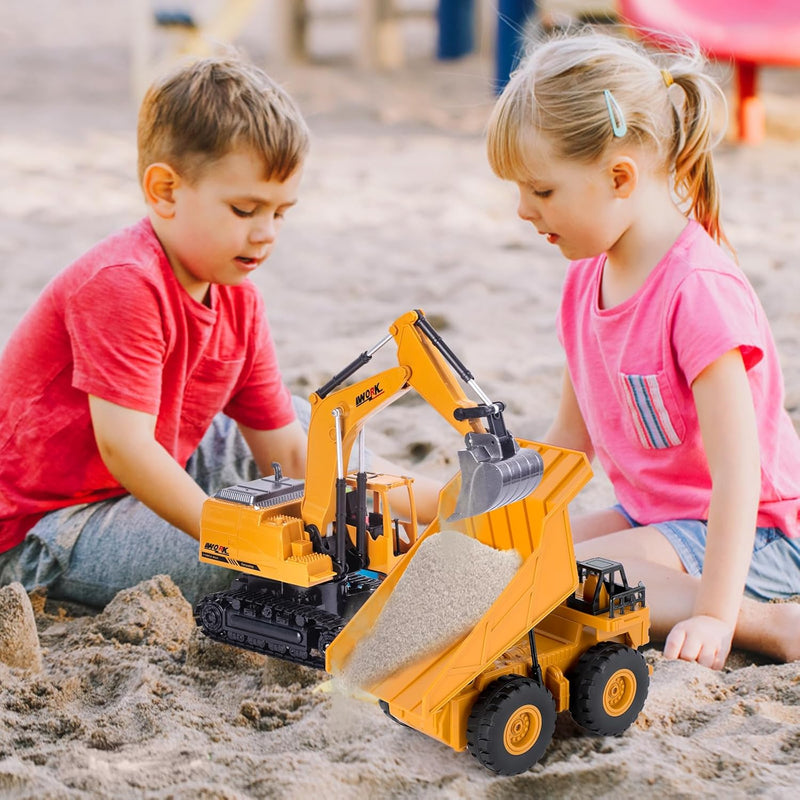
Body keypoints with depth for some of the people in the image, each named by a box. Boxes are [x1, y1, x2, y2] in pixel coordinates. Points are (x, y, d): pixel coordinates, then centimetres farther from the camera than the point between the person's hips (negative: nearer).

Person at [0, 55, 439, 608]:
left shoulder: (238, 301, 2)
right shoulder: (122, 285, -25)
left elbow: (291, 456, 1)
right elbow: (125, 448, -32)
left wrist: (436, 501, -8)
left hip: (143, 485, 9)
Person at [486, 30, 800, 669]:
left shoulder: (700, 290, -24)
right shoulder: (586, 279, 4)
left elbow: (737, 470, -28)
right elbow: (570, 438, 14)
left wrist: (713, 617, -32)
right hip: (651, 514, 9)